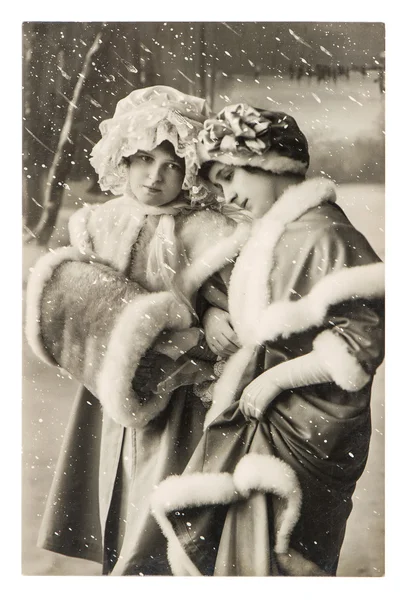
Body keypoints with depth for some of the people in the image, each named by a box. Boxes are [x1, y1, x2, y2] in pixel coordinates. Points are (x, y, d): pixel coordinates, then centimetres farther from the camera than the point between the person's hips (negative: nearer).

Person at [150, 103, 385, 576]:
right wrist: (213, 317, 1)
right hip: (252, 420, 8)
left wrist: (274, 379, -14)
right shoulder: (265, 235, 12)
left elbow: (362, 342, -21)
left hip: (300, 435, -8)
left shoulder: (322, 235, -17)